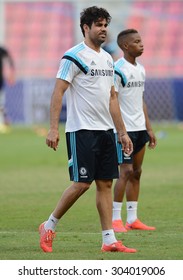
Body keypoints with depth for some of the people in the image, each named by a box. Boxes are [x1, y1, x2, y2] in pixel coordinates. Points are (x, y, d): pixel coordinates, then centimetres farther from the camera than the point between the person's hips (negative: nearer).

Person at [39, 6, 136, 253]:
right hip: (82, 130, -7)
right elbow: (58, 92, -12)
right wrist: (53, 129, -20)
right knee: (82, 183, -9)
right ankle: (49, 226, 8)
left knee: (105, 184, 4)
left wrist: (122, 131, 17)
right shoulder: (74, 57, -9)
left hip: (105, 131, 7)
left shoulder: (107, 59, 15)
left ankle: (109, 240, 4)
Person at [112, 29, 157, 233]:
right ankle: (115, 219, -5)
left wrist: (149, 129, 19)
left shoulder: (140, 70, 14)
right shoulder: (118, 70, -12)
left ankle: (132, 219, 13)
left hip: (139, 128, 8)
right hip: (125, 129, -8)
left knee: (136, 172, 9)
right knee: (126, 171, -10)